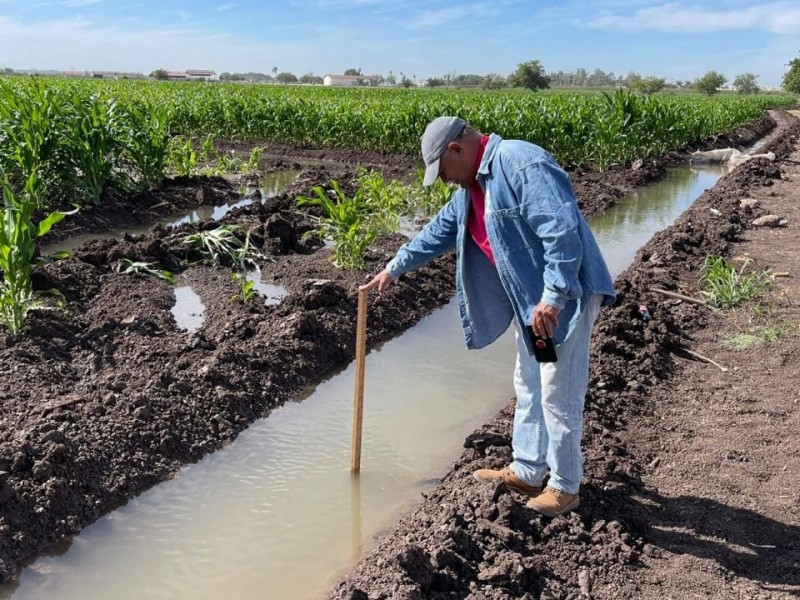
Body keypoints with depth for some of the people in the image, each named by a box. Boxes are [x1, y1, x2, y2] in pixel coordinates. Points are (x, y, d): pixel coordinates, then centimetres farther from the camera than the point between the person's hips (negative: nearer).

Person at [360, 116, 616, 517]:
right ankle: (526, 472, 29)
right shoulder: (473, 184, 12)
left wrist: (553, 296, -29)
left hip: (563, 298, -10)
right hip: (531, 300, 10)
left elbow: (563, 230, -28)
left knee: (558, 394, -2)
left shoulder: (523, 166, -20)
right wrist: (394, 268, 26)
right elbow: (440, 230, 23)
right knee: (529, 389, 16)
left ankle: (565, 486, 14)